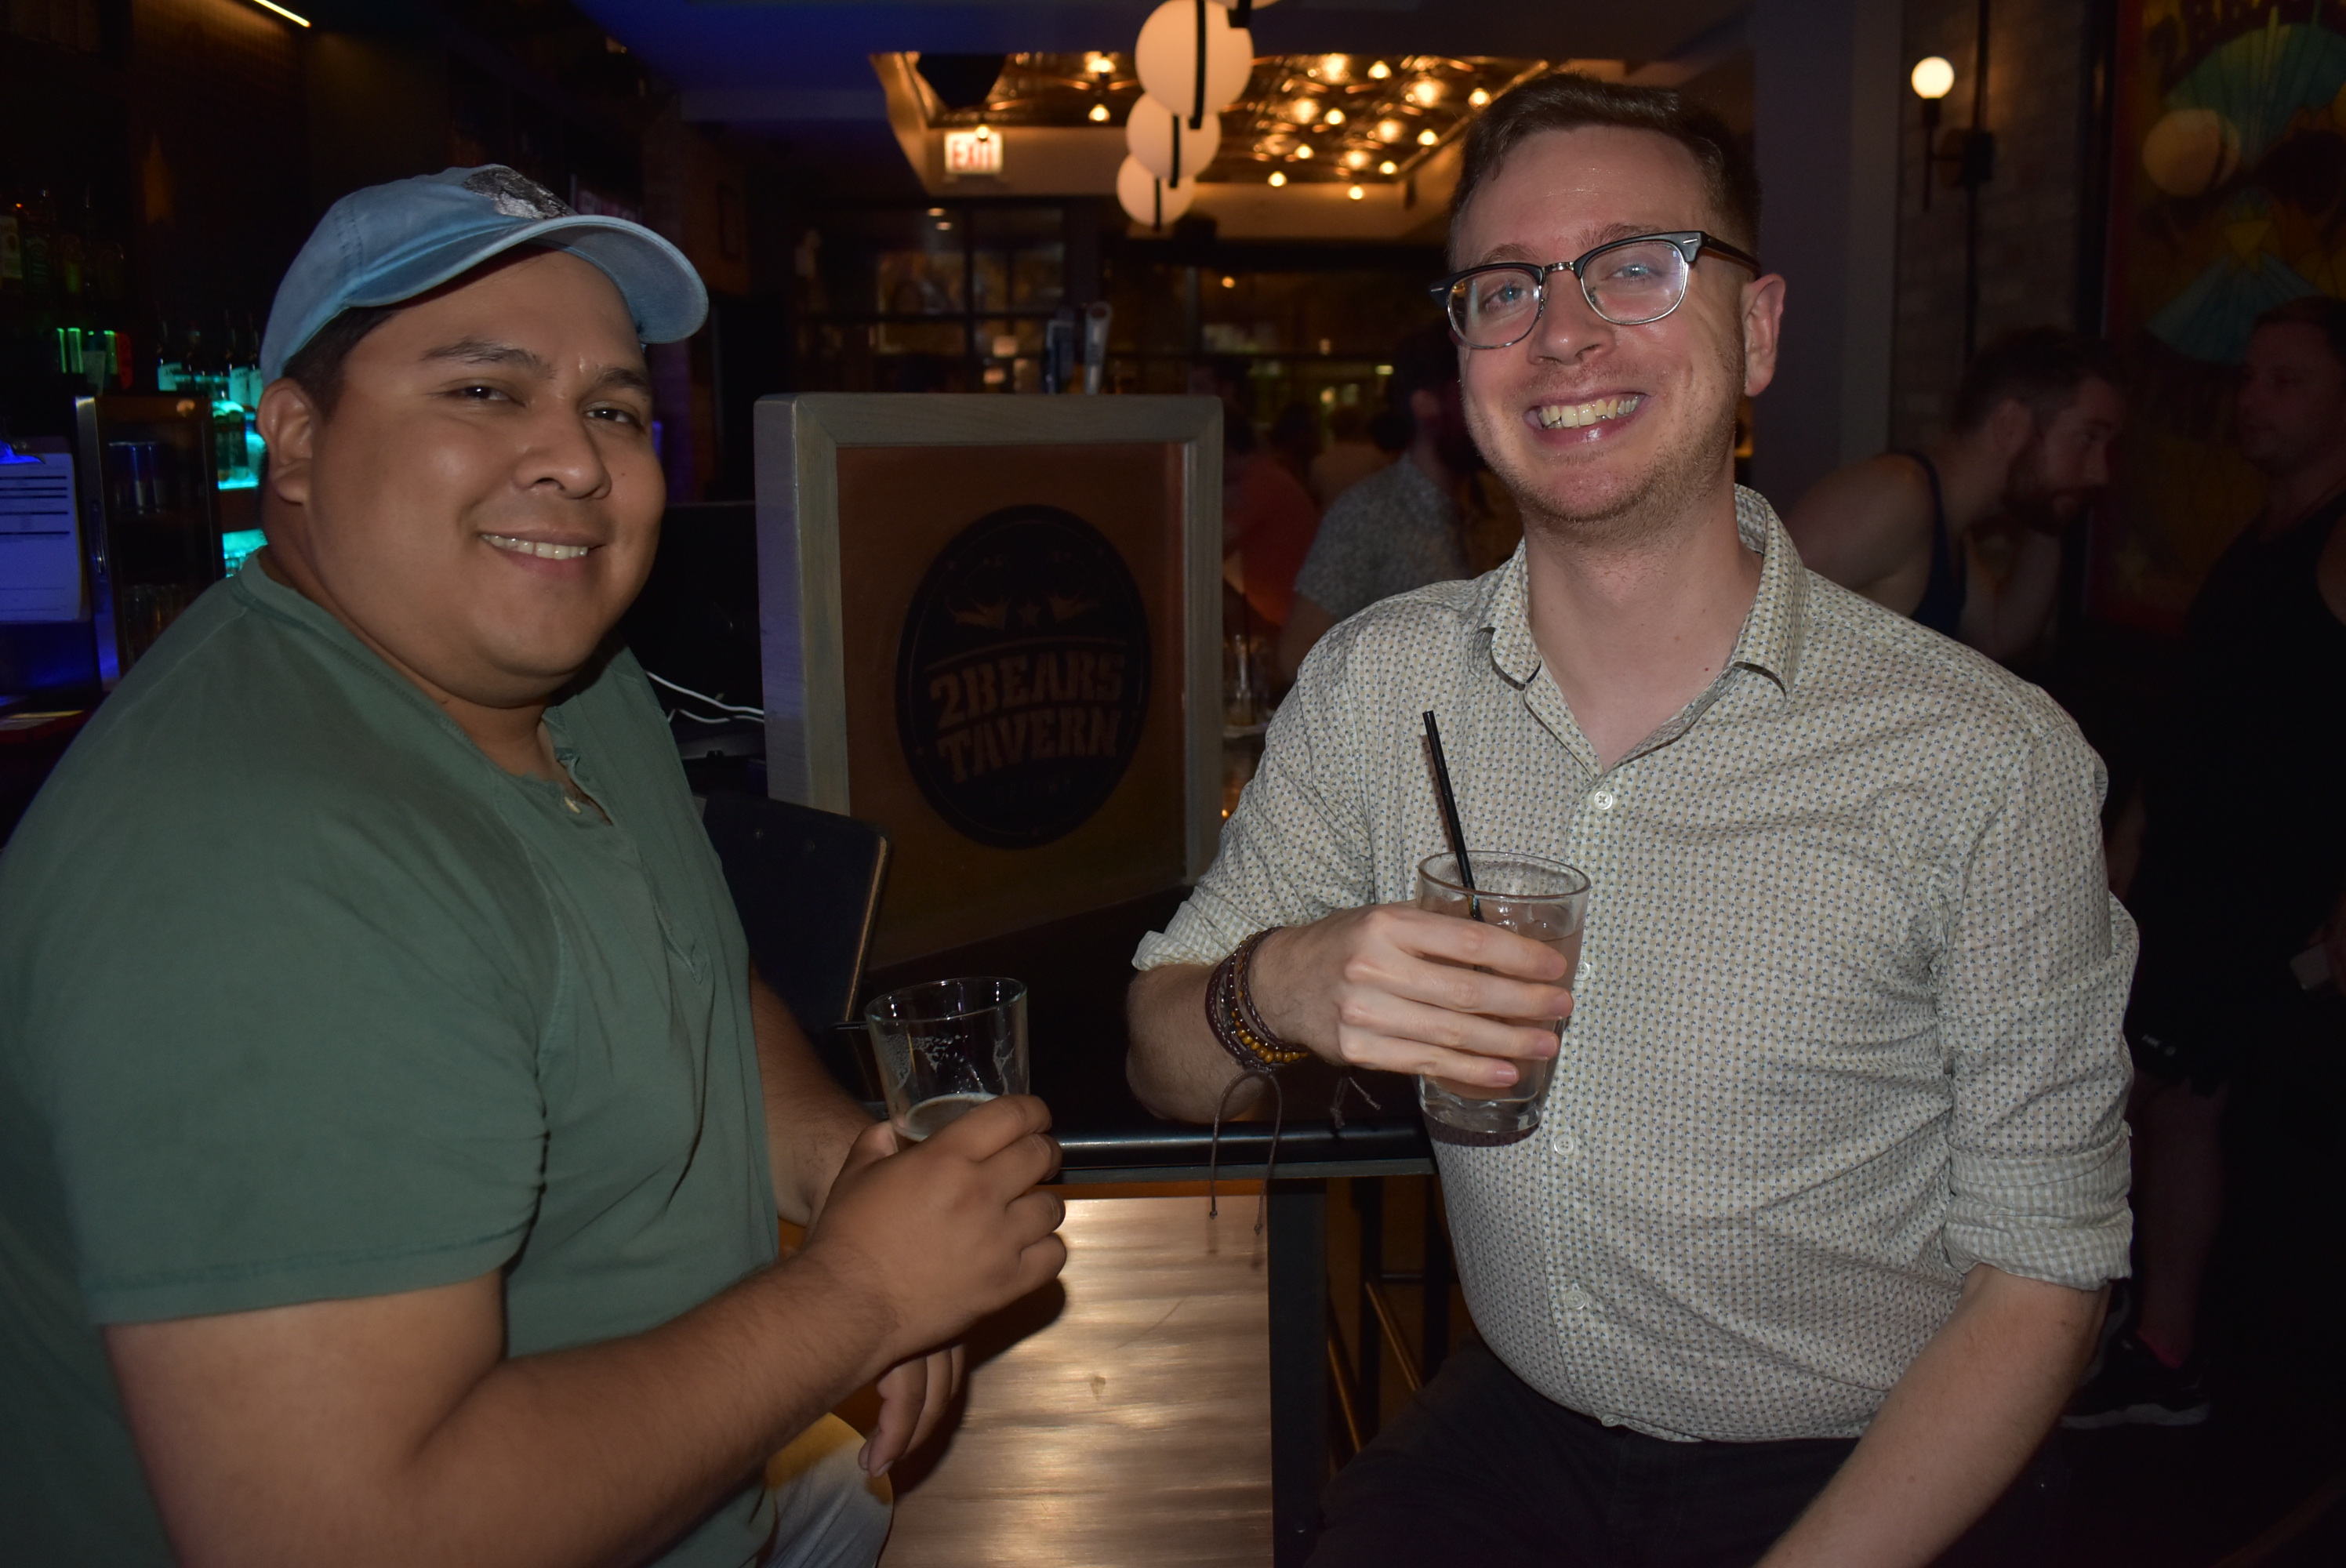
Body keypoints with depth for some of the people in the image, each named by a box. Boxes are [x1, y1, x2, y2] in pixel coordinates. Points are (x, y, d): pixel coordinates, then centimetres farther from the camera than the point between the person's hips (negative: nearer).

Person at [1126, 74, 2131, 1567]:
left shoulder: (1986, 761, -14)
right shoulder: (1381, 685, -4)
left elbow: (2040, 1273, -7)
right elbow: (1166, 1069, 0)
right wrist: (1272, 989, -21)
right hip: (1516, 1430, 2)